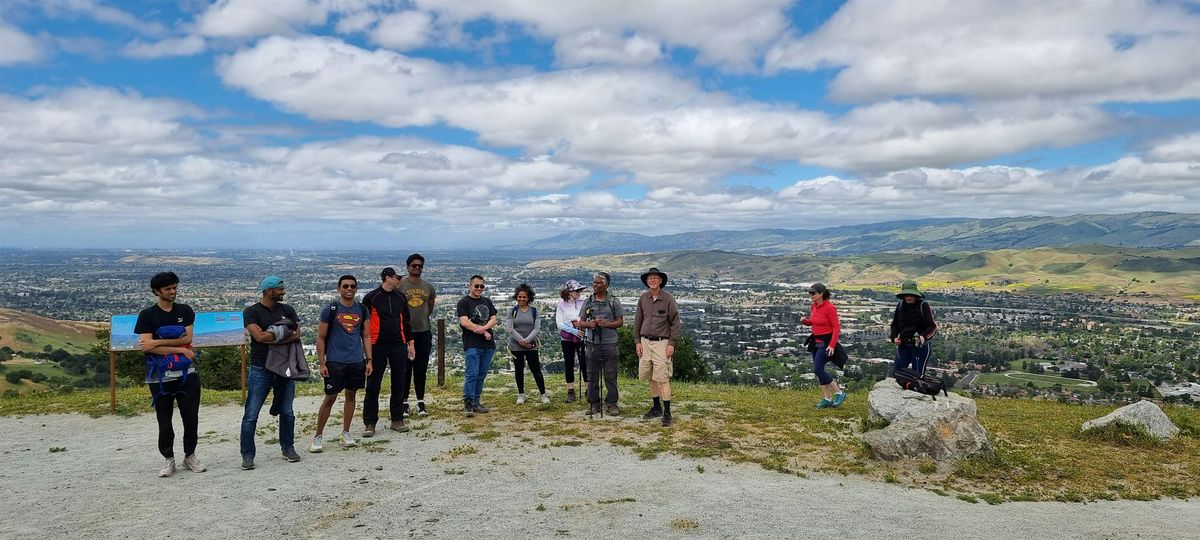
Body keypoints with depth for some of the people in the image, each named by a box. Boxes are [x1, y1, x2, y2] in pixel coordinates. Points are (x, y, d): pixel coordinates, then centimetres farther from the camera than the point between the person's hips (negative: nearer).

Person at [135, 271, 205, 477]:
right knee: (164, 421, 6)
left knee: (191, 418, 5)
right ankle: (169, 460, 22)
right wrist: (181, 350, -12)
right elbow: (147, 346, -12)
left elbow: (188, 338, -4)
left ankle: (190, 456, 22)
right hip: (160, 377, -2)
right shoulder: (147, 315, -1)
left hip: (186, 373, 2)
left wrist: (158, 342, -14)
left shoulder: (185, 311, 7)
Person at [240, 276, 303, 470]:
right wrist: (285, 334, -11)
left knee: (287, 412, 11)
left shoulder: (287, 310, 8)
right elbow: (259, 336, -19)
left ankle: (288, 448, 24)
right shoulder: (251, 312, -4)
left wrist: (272, 337, -15)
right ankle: (247, 455, 9)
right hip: (260, 369, -4)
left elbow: (297, 335, -4)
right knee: (251, 414, -1)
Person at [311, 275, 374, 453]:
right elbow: (321, 338, -3)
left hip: (357, 361, 4)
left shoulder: (362, 310, 6)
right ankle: (317, 436, 10)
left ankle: (345, 433, 23)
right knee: (330, 398, -1)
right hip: (335, 362, -4)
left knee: (351, 395, 11)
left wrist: (369, 360, 6)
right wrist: (322, 363, -7)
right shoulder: (330, 310, -5)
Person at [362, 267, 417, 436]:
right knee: (373, 385, 1)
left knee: (399, 384, 7)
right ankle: (369, 423, 9)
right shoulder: (371, 298, -4)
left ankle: (397, 420, 18)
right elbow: (363, 322, -1)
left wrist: (410, 342, 13)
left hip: (398, 345, 4)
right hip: (377, 346, -4)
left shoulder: (401, 297, 9)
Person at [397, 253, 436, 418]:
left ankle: (421, 402, 17)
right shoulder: (400, 285, -3)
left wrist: (421, 317, 11)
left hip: (424, 332, 3)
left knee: (421, 369, 9)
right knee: (405, 369, 2)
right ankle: (404, 402, 9)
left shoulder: (428, 287, 8)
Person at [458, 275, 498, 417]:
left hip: (488, 345, 6)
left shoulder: (487, 301, 16)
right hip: (472, 345, -6)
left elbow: (493, 319, 7)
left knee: (481, 375, 9)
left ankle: (476, 402, 16)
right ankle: (467, 404, -6)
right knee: (472, 374, -11)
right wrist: (484, 332, -11)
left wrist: (483, 328, -14)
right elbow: (464, 322, -13)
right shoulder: (464, 302, -1)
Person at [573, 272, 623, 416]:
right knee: (592, 375, 5)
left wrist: (606, 323, -15)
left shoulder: (614, 301, 3)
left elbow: (620, 322, 2)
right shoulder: (588, 302, 9)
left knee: (611, 375, 0)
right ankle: (593, 404, 14)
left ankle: (612, 404, 9)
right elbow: (580, 323, 10)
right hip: (592, 343, 2)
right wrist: (589, 324, -12)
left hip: (610, 343, -2)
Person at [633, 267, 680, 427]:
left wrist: (671, 344, -10)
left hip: (661, 342, -5)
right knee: (651, 378, 11)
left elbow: (675, 322, -5)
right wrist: (637, 341, 6)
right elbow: (637, 321, 12)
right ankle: (656, 408, 23)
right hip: (645, 342, 5)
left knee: (663, 378, -8)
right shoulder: (643, 298, 6)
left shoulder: (668, 299, -6)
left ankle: (667, 413, -4)